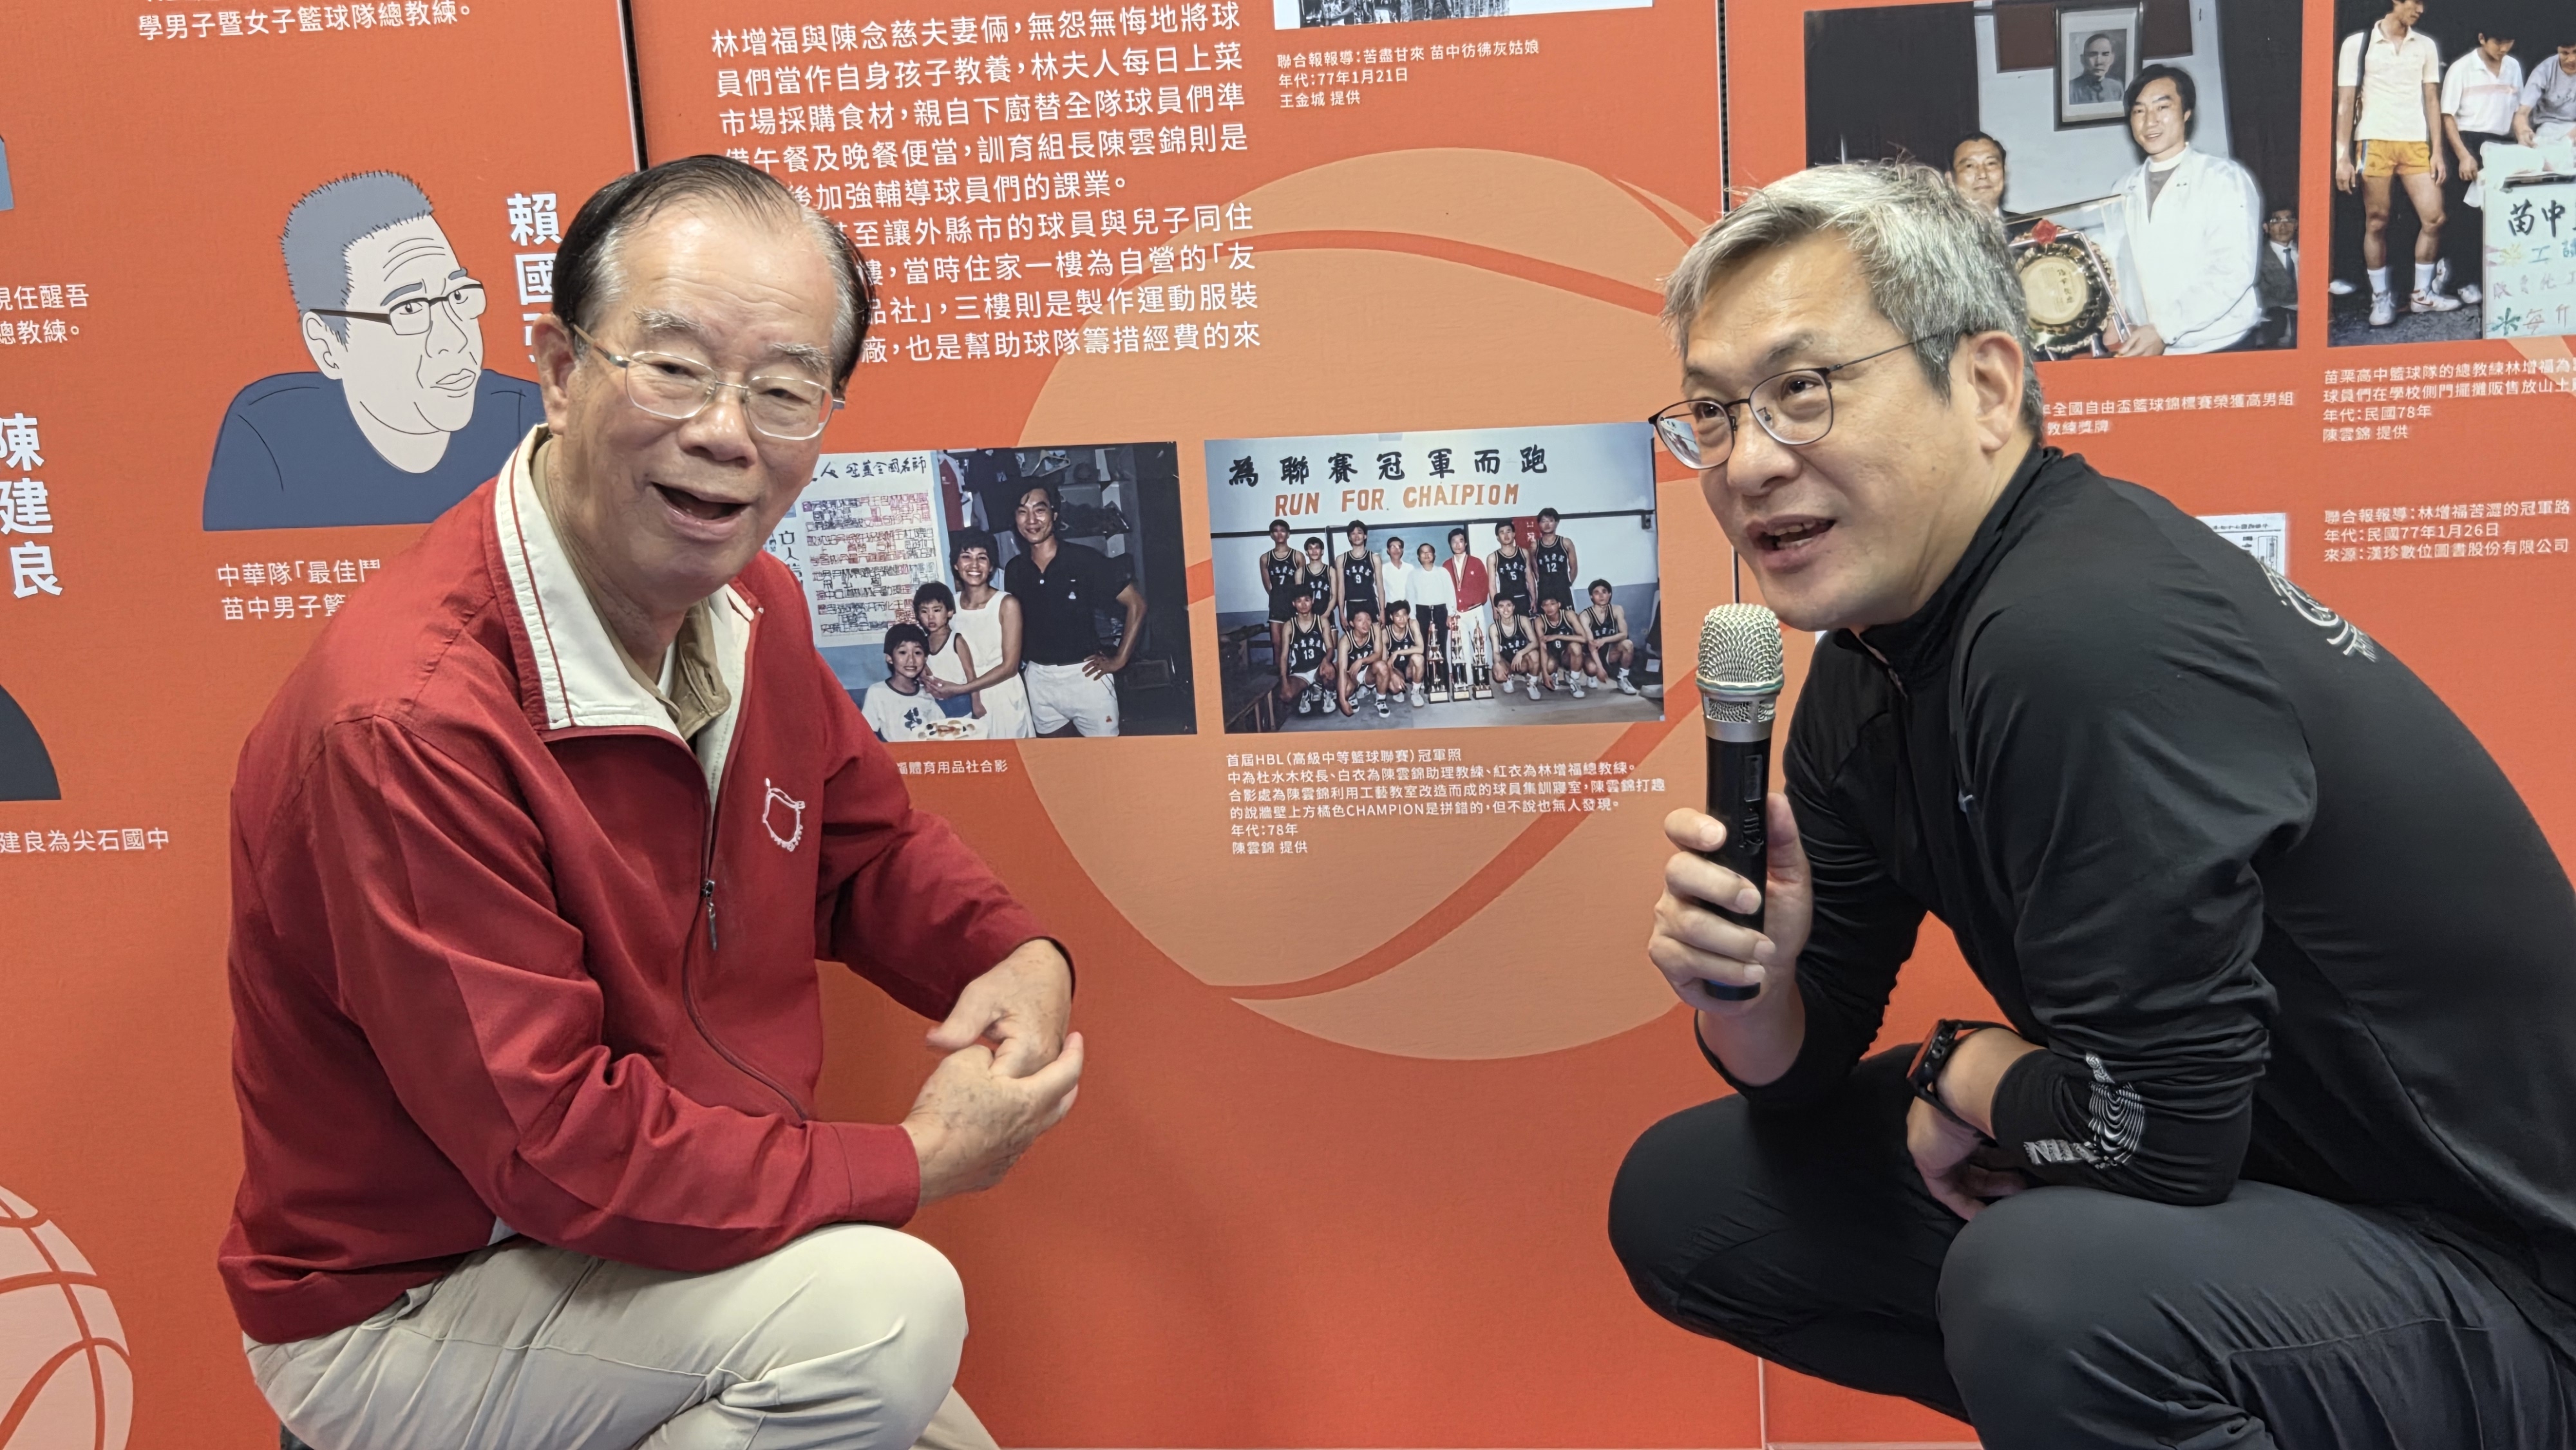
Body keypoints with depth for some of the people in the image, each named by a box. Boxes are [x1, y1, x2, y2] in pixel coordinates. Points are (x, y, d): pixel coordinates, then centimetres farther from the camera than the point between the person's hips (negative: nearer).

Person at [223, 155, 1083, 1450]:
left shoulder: (749, 606, -3)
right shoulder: (407, 723, -31)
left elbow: (866, 842, 11)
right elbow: (551, 1141, -30)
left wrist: (1016, 956, -10)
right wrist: (910, 1161, -23)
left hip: (643, 1243, 8)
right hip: (404, 1308, -8)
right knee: (881, 1305, -29)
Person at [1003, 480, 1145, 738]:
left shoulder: (1084, 559, -10)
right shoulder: (1014, 570, 4)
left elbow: (1136, 604, -8)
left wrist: (1119, 659, -8)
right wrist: (1018, 664, 6)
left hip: (1085, 674, -4)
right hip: (1038, 678, 5)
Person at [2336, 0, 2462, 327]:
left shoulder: (2426, 46, 11)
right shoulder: (2357, 44, 1)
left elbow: (2432, 101, 12)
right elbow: (2346, 102, -1)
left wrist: (2437, 151, 4)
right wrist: (2343, 156, -8)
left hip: (2416, 143, 3)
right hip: (2374, 142, -3)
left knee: (2434, 217, -3)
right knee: (2376, 223, 0)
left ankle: (2422, 294, 11)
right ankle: (2381, 299, 10)